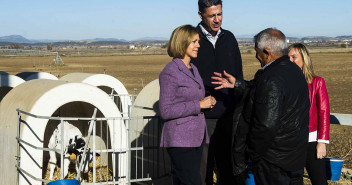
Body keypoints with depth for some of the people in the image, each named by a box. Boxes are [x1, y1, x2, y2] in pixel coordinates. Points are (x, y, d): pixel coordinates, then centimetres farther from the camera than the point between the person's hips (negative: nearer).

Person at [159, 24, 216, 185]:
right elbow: (165, 111, -17)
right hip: (180, 140, -8)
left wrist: (208, 102, 7)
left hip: (197, 137, 8)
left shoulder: (193, 69, 15)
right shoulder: (170, 72, -12)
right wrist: (198, 104, -17)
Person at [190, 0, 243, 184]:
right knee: (203, 167, 0)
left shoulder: (229, 38, 9)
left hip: (228, 115, 4)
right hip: (202, 116, -4)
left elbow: (238, 75, 17)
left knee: (228, 167, 11)